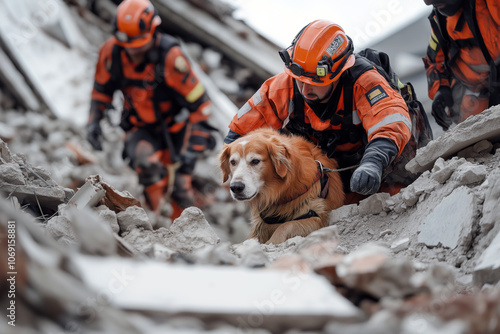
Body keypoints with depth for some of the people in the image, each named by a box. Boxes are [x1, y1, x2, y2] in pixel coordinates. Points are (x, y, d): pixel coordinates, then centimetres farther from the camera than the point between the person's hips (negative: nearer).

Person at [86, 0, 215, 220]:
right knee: (146, 163, -31)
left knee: (180, 186, 3)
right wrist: (94, 120, -7)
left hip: (174, 126, -1)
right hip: (141, 129, 2)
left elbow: (197, 102, -22)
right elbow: (101, 89, 5)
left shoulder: (170, 57, -27)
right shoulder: (111, 52, -15)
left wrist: (194, 142, -25)